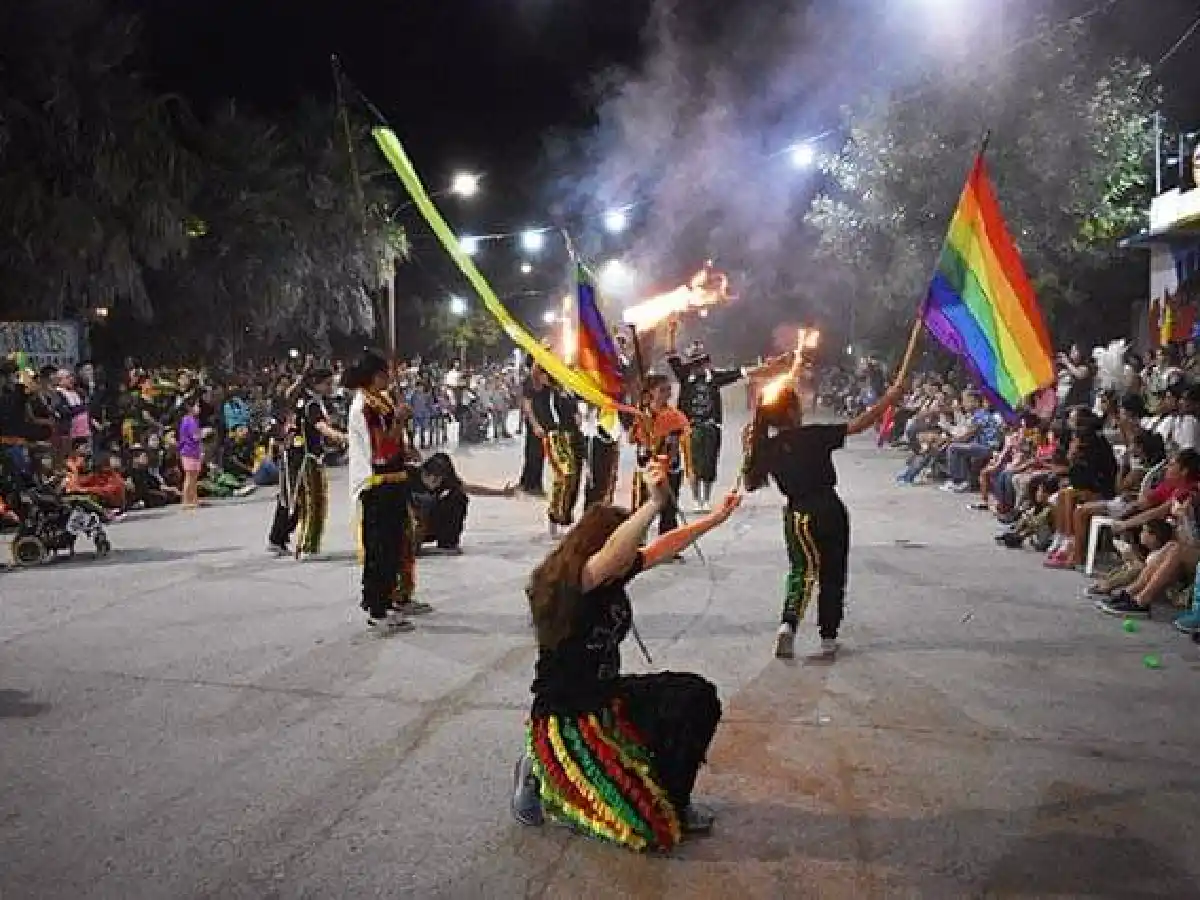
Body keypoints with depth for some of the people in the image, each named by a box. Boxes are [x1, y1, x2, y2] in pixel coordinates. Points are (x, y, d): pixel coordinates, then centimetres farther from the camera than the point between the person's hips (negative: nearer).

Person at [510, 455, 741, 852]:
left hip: (606, 699, 9)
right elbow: (614, 550, -43)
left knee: (698, 696, -4)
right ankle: (543, 777, 6)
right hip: (565, 720, -9)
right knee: (645, 826, -14)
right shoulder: (564, 586, -25)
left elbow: (664, 548, 10)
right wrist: (655, 503, -54)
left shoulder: (613, 578, -1)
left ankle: (672, 803, 12)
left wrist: (716, 517, 12)